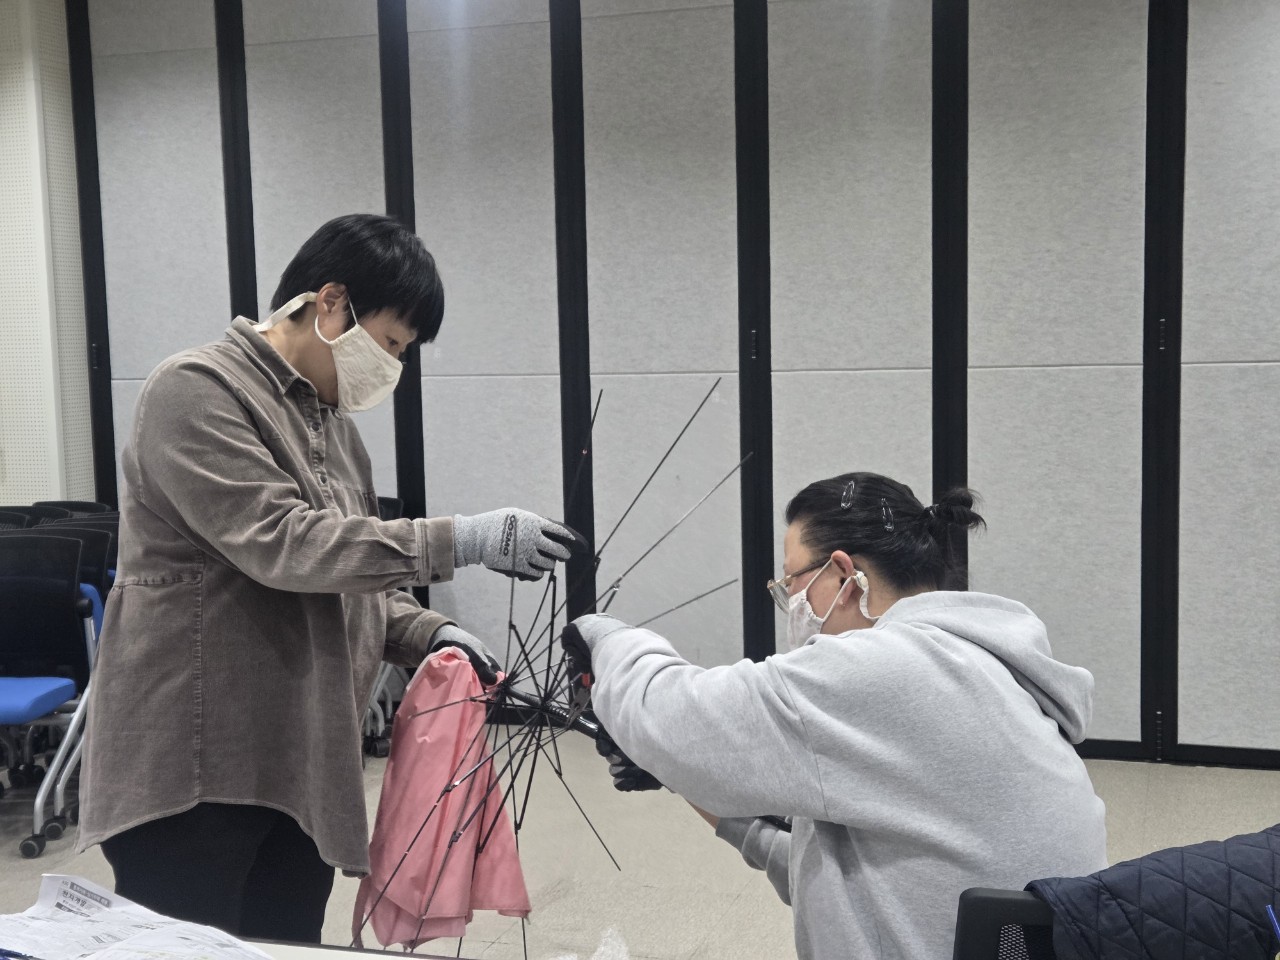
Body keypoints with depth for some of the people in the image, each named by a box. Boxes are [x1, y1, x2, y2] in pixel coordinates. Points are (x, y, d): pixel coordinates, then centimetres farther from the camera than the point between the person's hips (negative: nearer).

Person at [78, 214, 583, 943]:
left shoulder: (332, 421, 15)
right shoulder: (197, 390, -12)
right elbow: (281, 544, -24)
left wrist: (429, 634, 0)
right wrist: (463, 540, -26)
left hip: (301, 772, 8)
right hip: (190, 773, -8)